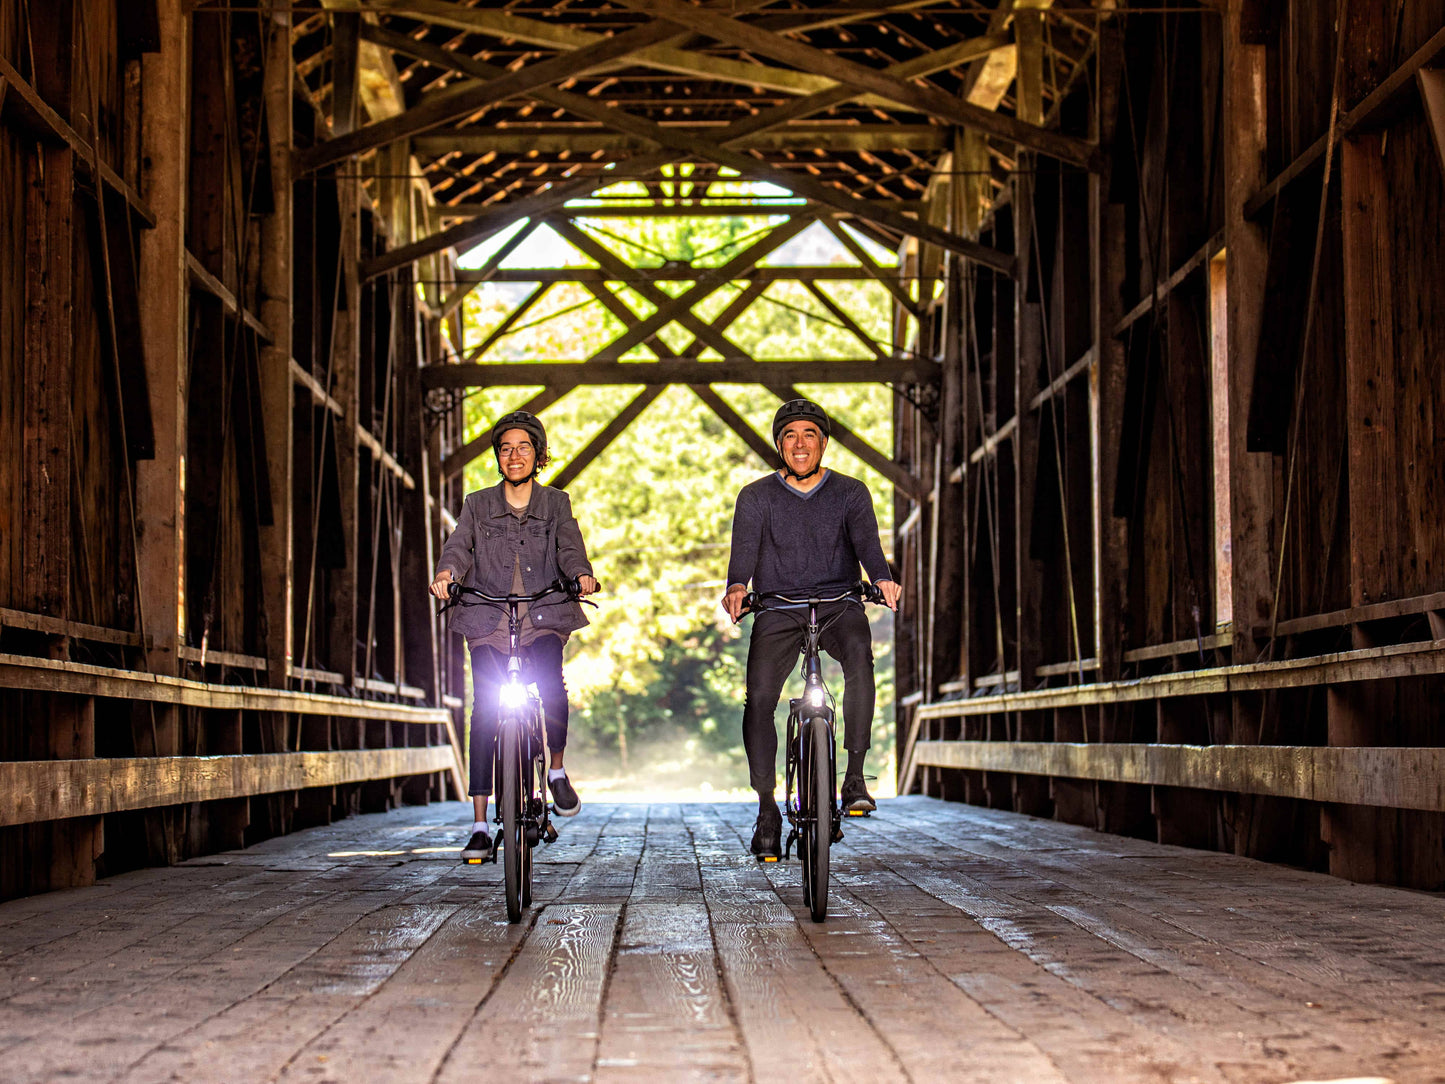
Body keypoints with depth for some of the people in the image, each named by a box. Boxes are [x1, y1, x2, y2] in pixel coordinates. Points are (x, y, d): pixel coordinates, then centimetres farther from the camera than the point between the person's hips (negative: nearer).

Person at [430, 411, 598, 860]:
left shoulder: (555, 503, 11)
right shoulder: (478, 505, 11)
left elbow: (569, 545, -5)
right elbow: (460, 545, -5)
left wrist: (581, 574, -29)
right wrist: (446, 572, -28)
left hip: (543, 618, 0)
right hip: (489, 619, 0)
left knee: (551, 684, -28)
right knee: (485, 713, -9)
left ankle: (557, 772, -2)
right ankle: (479, 827, -7)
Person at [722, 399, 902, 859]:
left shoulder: (850, 493, 7)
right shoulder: (756, 497, 6)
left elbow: (865, 541, -10)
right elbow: (745, 548, -8)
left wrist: (882, 578, -32)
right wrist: (736, 587, -31)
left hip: (838, 602, -1)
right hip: (778, 609, 1)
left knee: (859, 651, -33)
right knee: (759, 696, -19)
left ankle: (855, 776, -28)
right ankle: (767, 808, -5)